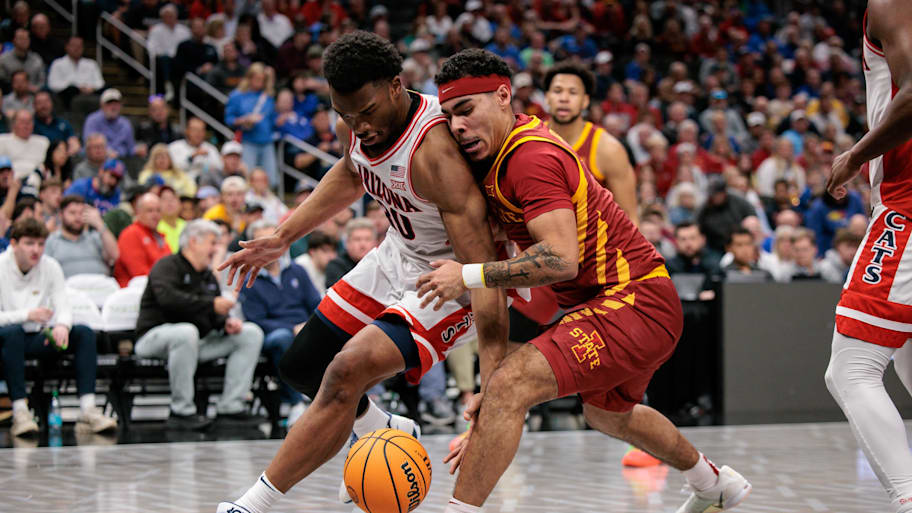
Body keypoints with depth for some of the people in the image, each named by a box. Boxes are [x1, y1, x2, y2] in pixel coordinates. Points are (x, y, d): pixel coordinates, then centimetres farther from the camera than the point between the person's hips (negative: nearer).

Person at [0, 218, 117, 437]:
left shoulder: (50, 267, 6)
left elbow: (63, 306, -1)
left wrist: (62, 325, -24)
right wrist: (27, 315, -29)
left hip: (40, 338, 5)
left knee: (84, 333, -19)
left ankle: (87, 411, -31)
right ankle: (20, 413, -43)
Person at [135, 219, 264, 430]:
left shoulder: (208, 276, 19)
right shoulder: (167, 266, -7)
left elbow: (215, 318, 19)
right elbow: (167, 297, -27)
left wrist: (227, 323, -6)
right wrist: (211, 304, -28)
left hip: (198, 342, 8)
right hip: (155, 337, -8)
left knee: (251, 333, -2)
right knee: (186, 331, -43)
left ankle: (230, 408, -10)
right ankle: (182, 411, -32)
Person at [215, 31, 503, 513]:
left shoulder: (434, 152, -35)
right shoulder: (357, 126, -11)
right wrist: (284, 236, 14)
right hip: (400, 253, 9)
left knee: (347, 371, -24)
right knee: (301, 366, 14)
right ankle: (389, 432, 41)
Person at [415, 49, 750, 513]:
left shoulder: (532, 157, -20)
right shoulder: (500, 154, 11)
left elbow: (562, 260, -30)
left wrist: (470, 277, -27)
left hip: (633, 305, -11)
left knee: (508, 388, -25)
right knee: (606, 413, 36)